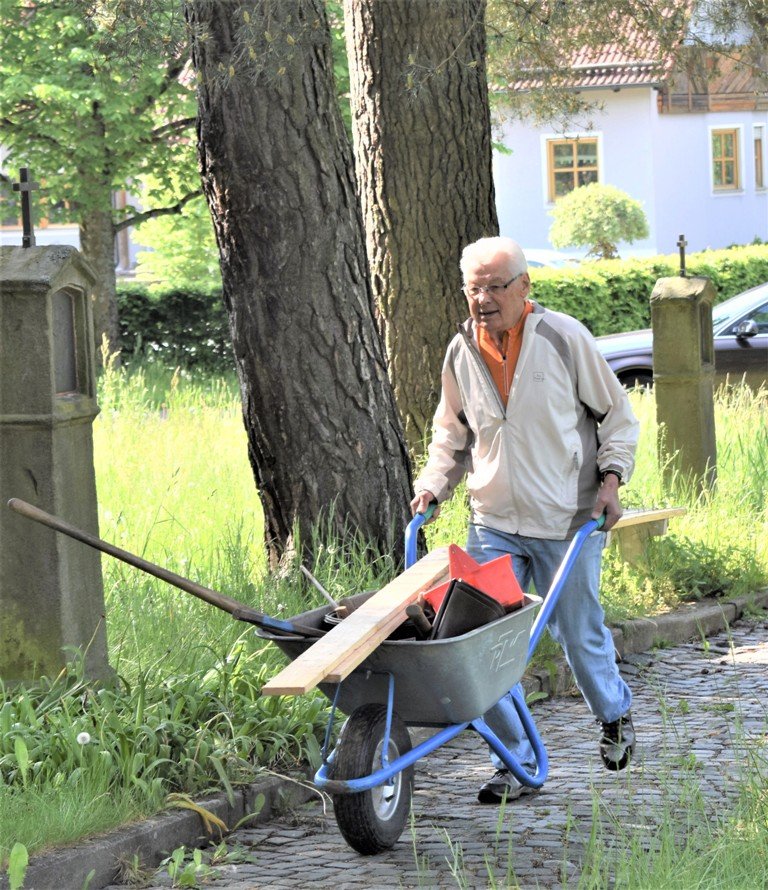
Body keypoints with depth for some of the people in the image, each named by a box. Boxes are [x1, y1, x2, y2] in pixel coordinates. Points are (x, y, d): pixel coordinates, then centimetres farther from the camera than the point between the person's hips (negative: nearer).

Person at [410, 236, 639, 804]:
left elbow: (616, 414, 3)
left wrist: (611, 478, -8)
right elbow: (452, 436, 18)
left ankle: (614, 714, 39)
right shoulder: (461, 354, 4)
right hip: (494, 524, 3)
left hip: (568, 520, -3)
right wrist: (433, 485, 3)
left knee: (579, 632, 7)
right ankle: (517, 763, 3)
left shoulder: (564, 338, -7)